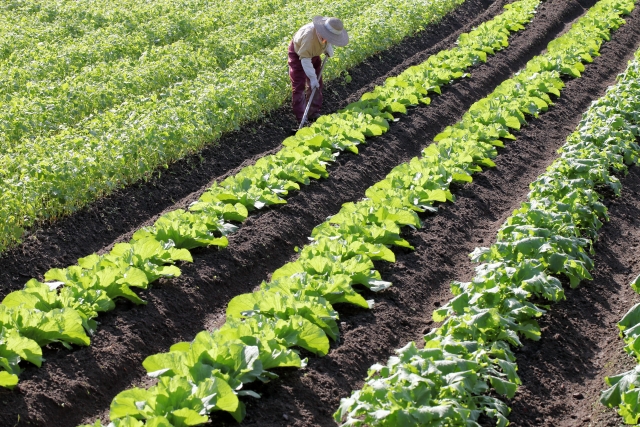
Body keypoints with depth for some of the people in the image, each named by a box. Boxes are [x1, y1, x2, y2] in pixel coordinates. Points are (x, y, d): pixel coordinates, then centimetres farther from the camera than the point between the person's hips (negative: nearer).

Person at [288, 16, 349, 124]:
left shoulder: (326, 31, -22)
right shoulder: (309, 35, -42)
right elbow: (305, 59, -35)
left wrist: (328, 49, -12)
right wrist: (312, 77, -34)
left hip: (313, 54, 7)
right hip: (298, 54, -7)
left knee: (317, 84, 10)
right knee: (299, 86, -8)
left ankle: (314, 113, 22)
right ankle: (301, 119, -5)